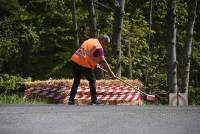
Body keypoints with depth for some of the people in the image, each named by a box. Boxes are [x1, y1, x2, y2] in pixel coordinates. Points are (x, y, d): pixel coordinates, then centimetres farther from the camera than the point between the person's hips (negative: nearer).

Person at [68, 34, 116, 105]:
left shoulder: (91, 40, 19)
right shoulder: (98, 47, -8)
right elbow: (103, 61, -14)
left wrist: (94, 64, 31)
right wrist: (110, 72, -13)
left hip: (74, 60, 8)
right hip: (83, 65, -8)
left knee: (76, 81, 18)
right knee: (92, 80, 8)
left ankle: (71, 99, 15)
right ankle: (94, 100, 9)